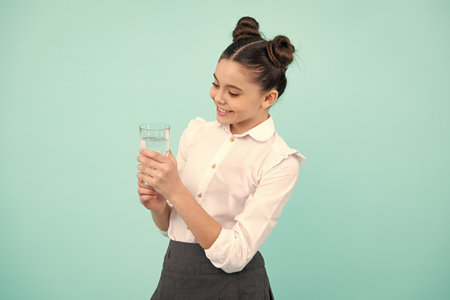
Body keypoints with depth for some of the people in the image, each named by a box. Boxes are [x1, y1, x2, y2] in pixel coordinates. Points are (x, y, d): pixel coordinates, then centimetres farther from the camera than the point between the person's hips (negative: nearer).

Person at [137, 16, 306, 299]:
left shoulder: (280, 162, -14)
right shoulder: (196, 132, 0)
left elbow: (233, 257, -21)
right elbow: (170, 226, 8)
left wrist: (175, 191, -26)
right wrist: (158, 206, -14)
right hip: (173, 276, 5)